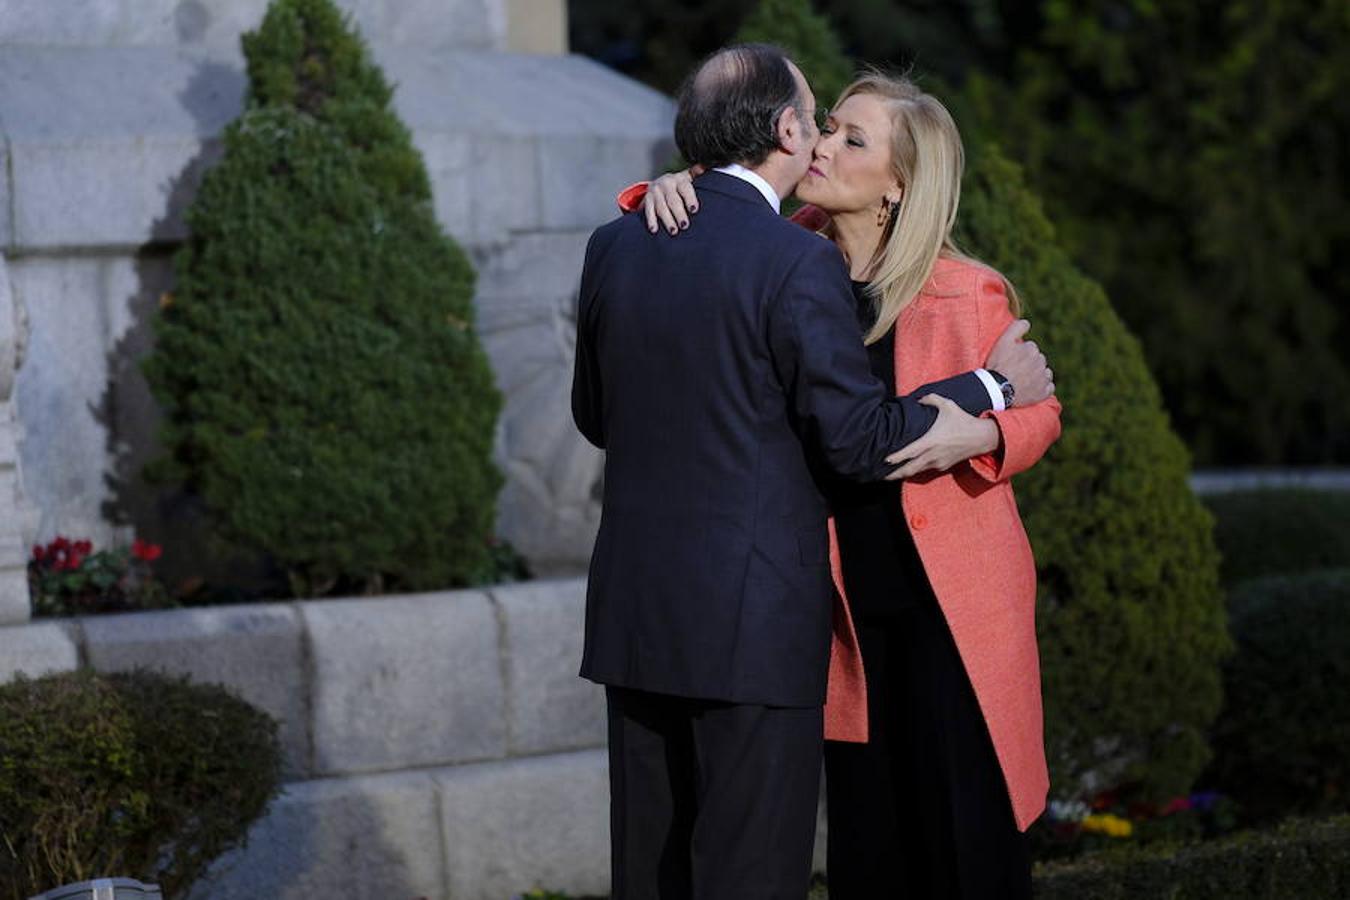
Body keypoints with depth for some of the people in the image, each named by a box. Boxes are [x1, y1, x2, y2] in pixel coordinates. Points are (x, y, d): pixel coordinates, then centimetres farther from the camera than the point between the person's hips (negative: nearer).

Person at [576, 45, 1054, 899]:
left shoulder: (614, 246, 6)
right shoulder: (798, 262, -13)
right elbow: (860, 441, -12)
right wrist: (993, 389, 2)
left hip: (635, 607, 7)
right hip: (752, 619, -6)